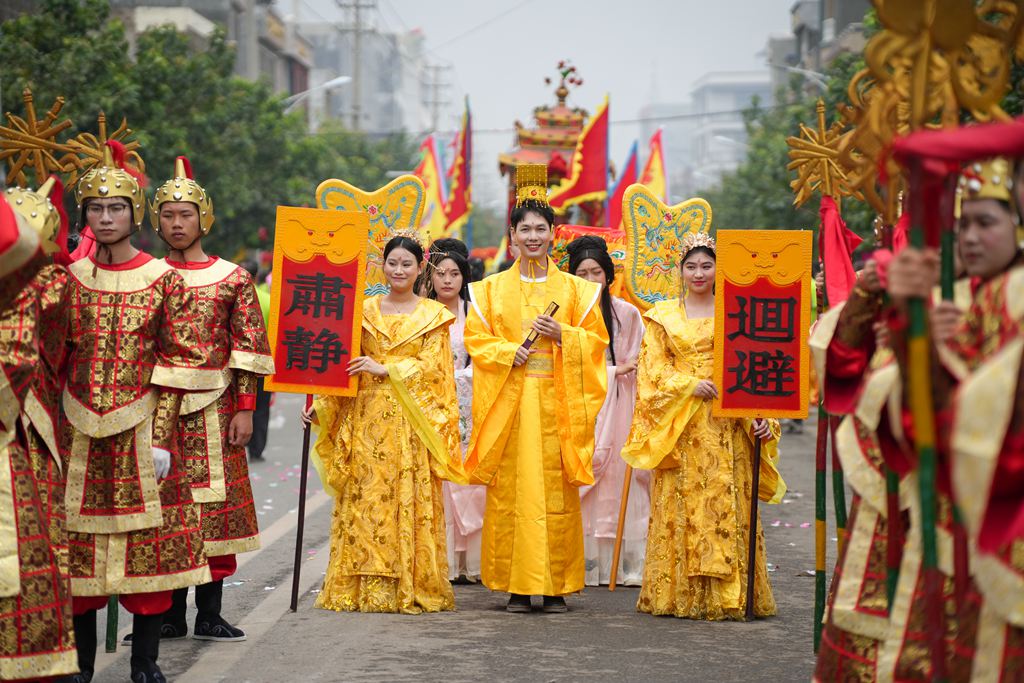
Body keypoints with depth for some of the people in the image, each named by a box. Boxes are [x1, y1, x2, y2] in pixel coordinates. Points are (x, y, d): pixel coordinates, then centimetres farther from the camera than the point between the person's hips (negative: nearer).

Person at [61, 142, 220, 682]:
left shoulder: (164, 280, -1)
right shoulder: (71, 278, 6)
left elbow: (179, 361, -4)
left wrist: (160, 435, -11)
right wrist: (52, 430, 3)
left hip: (142, 425, -2)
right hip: (80, 431, 2)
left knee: (150, 542, 0)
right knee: (78, 547, 4)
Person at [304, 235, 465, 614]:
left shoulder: (433, 315, 6)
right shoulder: (364, 310, 11)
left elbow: (431, 367, -3)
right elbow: (344, 365, 10)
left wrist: (385, 369, -13)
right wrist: (321, 405, 1)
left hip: (411, 422, -2)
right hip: (366, 416, 2)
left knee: (410, 500, -4)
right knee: (364, 498, -1)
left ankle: (411, 586, 0)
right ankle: (363, 587, 2)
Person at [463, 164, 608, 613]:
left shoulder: (575, 289, 9)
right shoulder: (492, 289, 9)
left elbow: (596, 340, 7)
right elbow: (475, 339, 6)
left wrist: (563, 335, -10)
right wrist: (508, 352, -11)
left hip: (556, 403, 0)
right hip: (508, 400, 0)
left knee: (556, 489, -3)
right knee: (510, 489, -3)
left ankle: (555, 585, 3)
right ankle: (517, 586, 2)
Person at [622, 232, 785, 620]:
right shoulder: (663, 317, 10)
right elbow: (653, 370, 4)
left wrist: (760, 417, -8)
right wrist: (690, 385, -12)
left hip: (725, 427, 0)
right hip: (678, 426, 0)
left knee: (727, 505, -4)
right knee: (680, 508, -2)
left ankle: (726, 595, -2)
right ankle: (679, 593, 1)